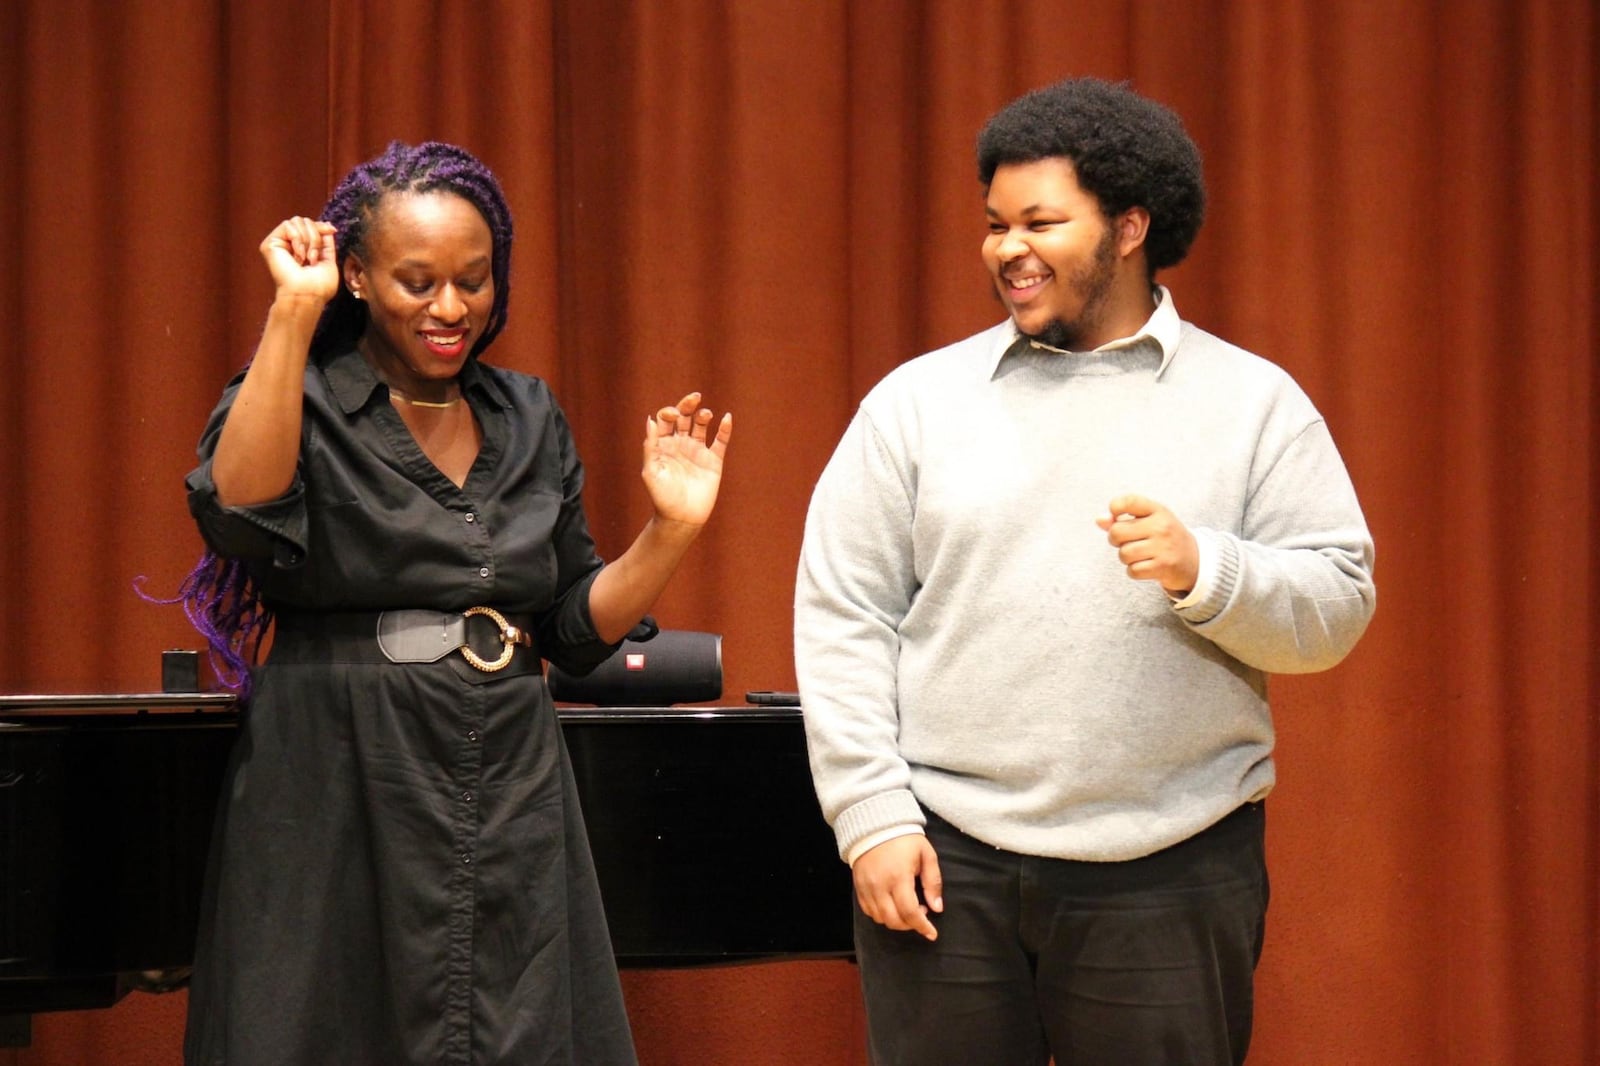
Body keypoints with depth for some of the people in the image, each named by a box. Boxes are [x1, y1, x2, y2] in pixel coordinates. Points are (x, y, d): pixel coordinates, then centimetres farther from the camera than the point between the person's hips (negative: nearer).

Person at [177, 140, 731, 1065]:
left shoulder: (528, 421, 12)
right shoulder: (305, 399, -2)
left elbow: (579, 631, 15)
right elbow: (241, 516, -25)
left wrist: (672, 530, -1)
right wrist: (292, 313, -23)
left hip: (513, 809, 4)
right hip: (343, 807, -4)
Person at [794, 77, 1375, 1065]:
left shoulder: (1254, 403, 5)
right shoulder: (917, 401, 7)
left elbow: (1339, 605, 1)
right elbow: (841, 615, 3)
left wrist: (1205, 572, -18)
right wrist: (871, 817, -5)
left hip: (1172, 871, 0)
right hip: (947, 857, 1)